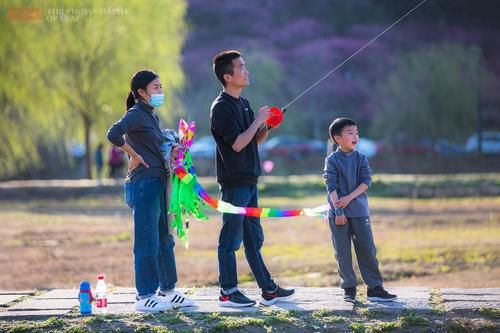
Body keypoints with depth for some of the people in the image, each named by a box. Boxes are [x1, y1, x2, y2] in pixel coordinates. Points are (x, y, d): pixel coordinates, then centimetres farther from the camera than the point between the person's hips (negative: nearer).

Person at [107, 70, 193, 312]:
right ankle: (144, 297, 3)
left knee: (164, 240, 15)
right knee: (147, 243, -4)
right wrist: (134, 156, -18)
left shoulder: (152, 116, 17)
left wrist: (171, 151, 7)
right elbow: (113, 135, -28)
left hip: (159, 183, 10)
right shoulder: (135, 114, -11)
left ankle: (168, 291, 25)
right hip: (143, 183, -9)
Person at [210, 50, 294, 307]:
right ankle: (228, 292, 1)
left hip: (249, 180, 9)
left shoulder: (243, 103, 15)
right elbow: (237, 143, -20)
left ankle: (268, 289, 18)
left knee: (253, 238, 13)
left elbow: (254, 140, 19)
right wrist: (258, 120, -14)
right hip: (234, 181, -9)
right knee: (231, 238, -4)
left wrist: (268, 127, 1)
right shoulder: (221, 107, -13)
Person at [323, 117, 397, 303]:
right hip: (338, 213, -2)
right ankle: (349, 288, 12)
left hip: (359, 210, 2)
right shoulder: (332, 160, -2)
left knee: (367, 249, -1)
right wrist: (338, 210, -15)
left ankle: (374, 288, 4)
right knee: (342, 253, 2)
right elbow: (331, 187, -7)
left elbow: (366, 182, -2)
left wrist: (349, 198, -14)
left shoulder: (361, 158, 5)